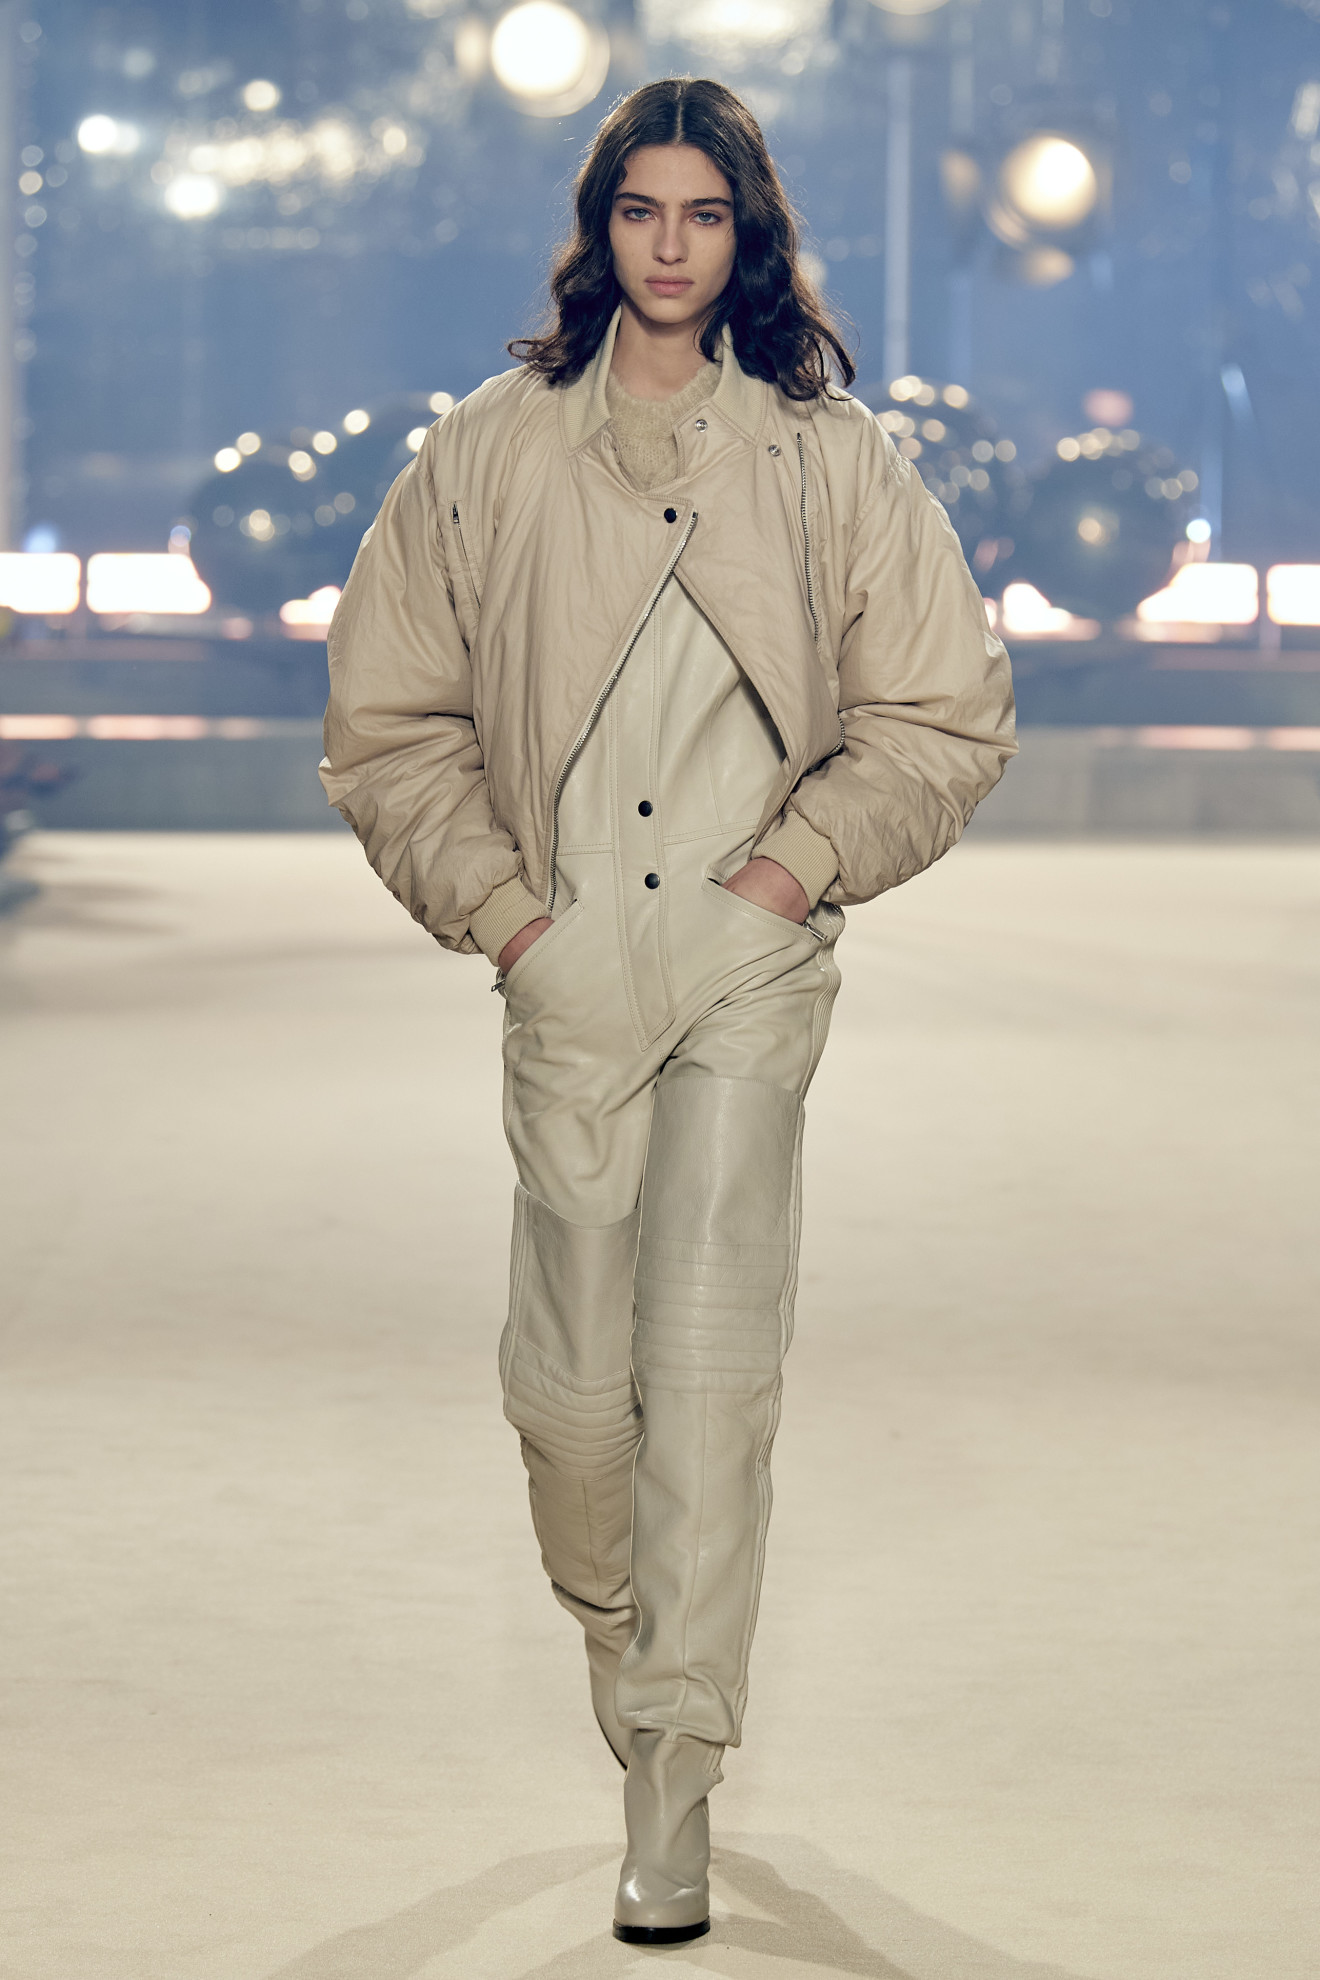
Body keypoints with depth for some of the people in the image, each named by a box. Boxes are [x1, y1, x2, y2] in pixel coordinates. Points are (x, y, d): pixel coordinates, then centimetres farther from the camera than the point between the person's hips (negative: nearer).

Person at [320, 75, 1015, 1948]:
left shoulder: (830, 456, 5)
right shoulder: (492, 449, 6)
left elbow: (946, 713, 9)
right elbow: (386, 715, 9)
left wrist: (799, 864, -2)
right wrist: (499, 906, 0)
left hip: (751, 964, -1)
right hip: (572, 969, 1)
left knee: (710, 1366, -9)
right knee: (567, 1374, 4)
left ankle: (674, 1778, -5)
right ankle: (616, 1633, 34)